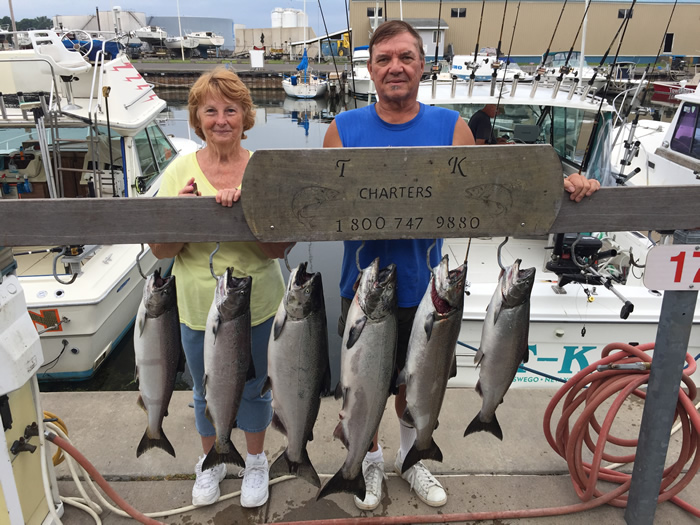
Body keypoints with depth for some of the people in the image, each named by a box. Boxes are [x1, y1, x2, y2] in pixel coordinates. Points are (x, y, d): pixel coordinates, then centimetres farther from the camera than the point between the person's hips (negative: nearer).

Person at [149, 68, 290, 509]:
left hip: (255, 303, -1)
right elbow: (161, 251, -6)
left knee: (253, 387, 16)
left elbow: (278, 249, -13)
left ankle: (256, 462, 43)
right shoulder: (180, 171, -6)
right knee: (206, 389, 20)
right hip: (198, 306, 1)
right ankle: (211, 461, 46)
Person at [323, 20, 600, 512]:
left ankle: (410, 456, 49)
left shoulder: (450, 128, -3)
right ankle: (371, 460, 45)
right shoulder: (344, 130, -4)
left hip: (422, 288, 1)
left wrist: (558, 185, -13)